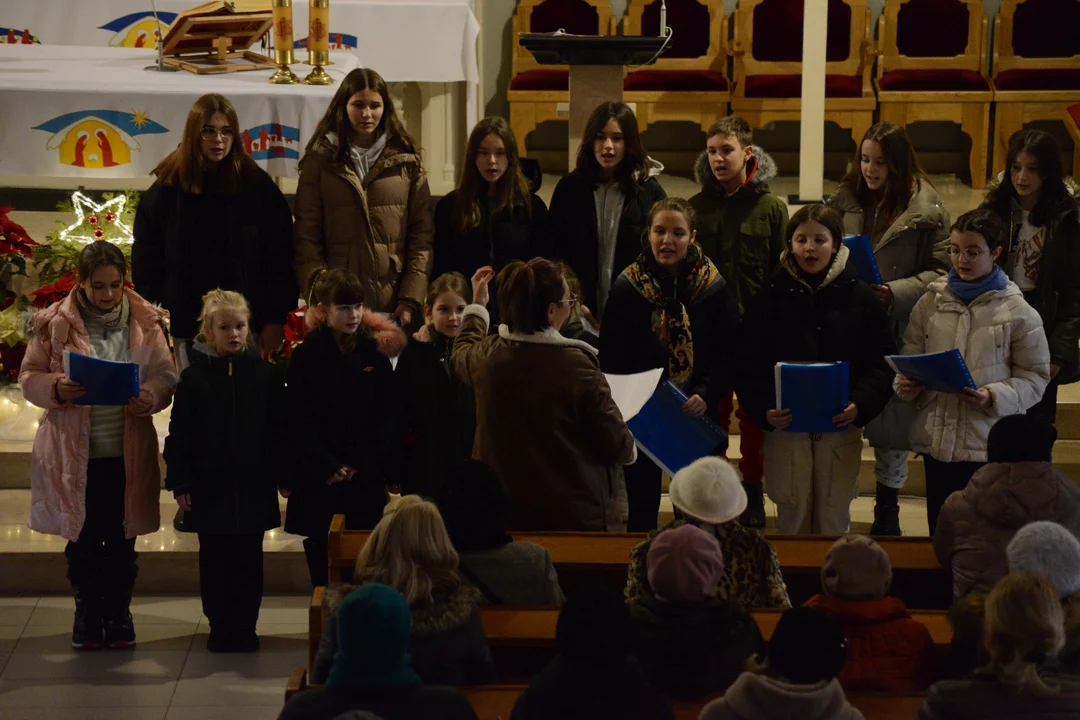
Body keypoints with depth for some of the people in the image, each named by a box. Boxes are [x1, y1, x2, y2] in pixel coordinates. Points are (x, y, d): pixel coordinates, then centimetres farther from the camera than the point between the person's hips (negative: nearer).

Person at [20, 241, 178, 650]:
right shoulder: (55, 323, -4)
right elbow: (29, 377, 0)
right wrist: (55, 388, -21)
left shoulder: (145, 322, 0)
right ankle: (87, 617, 22)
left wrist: (150, 396, -17)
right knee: (82, 539, 8)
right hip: (74, 453, -1)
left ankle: (118, 616, 23)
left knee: (122, 540, 10)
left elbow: (166, 374, 4)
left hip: (128, 451, 1)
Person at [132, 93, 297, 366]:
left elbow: (280, 257, 0)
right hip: (187, 324, 1)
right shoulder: (167, 188, 2)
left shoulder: (258, 186, 0)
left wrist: (275, 319, -4)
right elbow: (146, 258, 5)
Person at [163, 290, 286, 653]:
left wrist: (283, 476, 0)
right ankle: (219, 627, 18)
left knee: (248, 561, 7)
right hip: (209, 489, 0)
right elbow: (179, 435, -2)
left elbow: (279, 432, 3)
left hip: (254, 489, 1)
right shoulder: (194, 377, -2)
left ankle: (245, 628, 16)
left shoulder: (266, 375, 1)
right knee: (214, 561, 7)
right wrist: (180, 483, -6)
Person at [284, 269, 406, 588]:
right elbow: (300, 421, -3)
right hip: (319, 483, -1)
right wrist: (327, 467, -11)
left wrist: (363, 463, -7)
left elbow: (389, 415, 3)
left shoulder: (374, 352, 5)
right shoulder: (306, 355, -1)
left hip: (366, 479, 1)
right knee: (323, 568, 3)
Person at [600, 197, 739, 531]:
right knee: (641, 510, 7)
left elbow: (728, 354, -2)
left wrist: (706, 395, -17)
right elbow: (610, 358, -1)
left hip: (697, 418, 0)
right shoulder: (627, 288, -2)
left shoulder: (713, 288, -2)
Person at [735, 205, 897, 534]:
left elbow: (883, 362, 2)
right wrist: (763, 409, -15)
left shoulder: (860, 297, 4)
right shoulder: (771, 297, 4)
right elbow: (747, 365, 2)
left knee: (834, 518, 5)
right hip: (784, 426, 0)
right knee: (792, 518, 4)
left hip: (840, 429, 0)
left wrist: (861, 405, -15)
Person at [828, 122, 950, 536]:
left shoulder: (926, 209, -6)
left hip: (897, 331, -3)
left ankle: (887, 510, 22)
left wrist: (895, 293, -17)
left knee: (892, 422, 7)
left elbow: (941, 270, -6)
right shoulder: (846, 198, 5)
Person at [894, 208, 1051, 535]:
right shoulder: (932, 302, 6)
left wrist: (994, 397, -17)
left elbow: (1035, 376, -2)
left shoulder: (1017, 311, -3)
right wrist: (906, 384, -8)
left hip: (988, 445, -3)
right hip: (936, 439, 3)